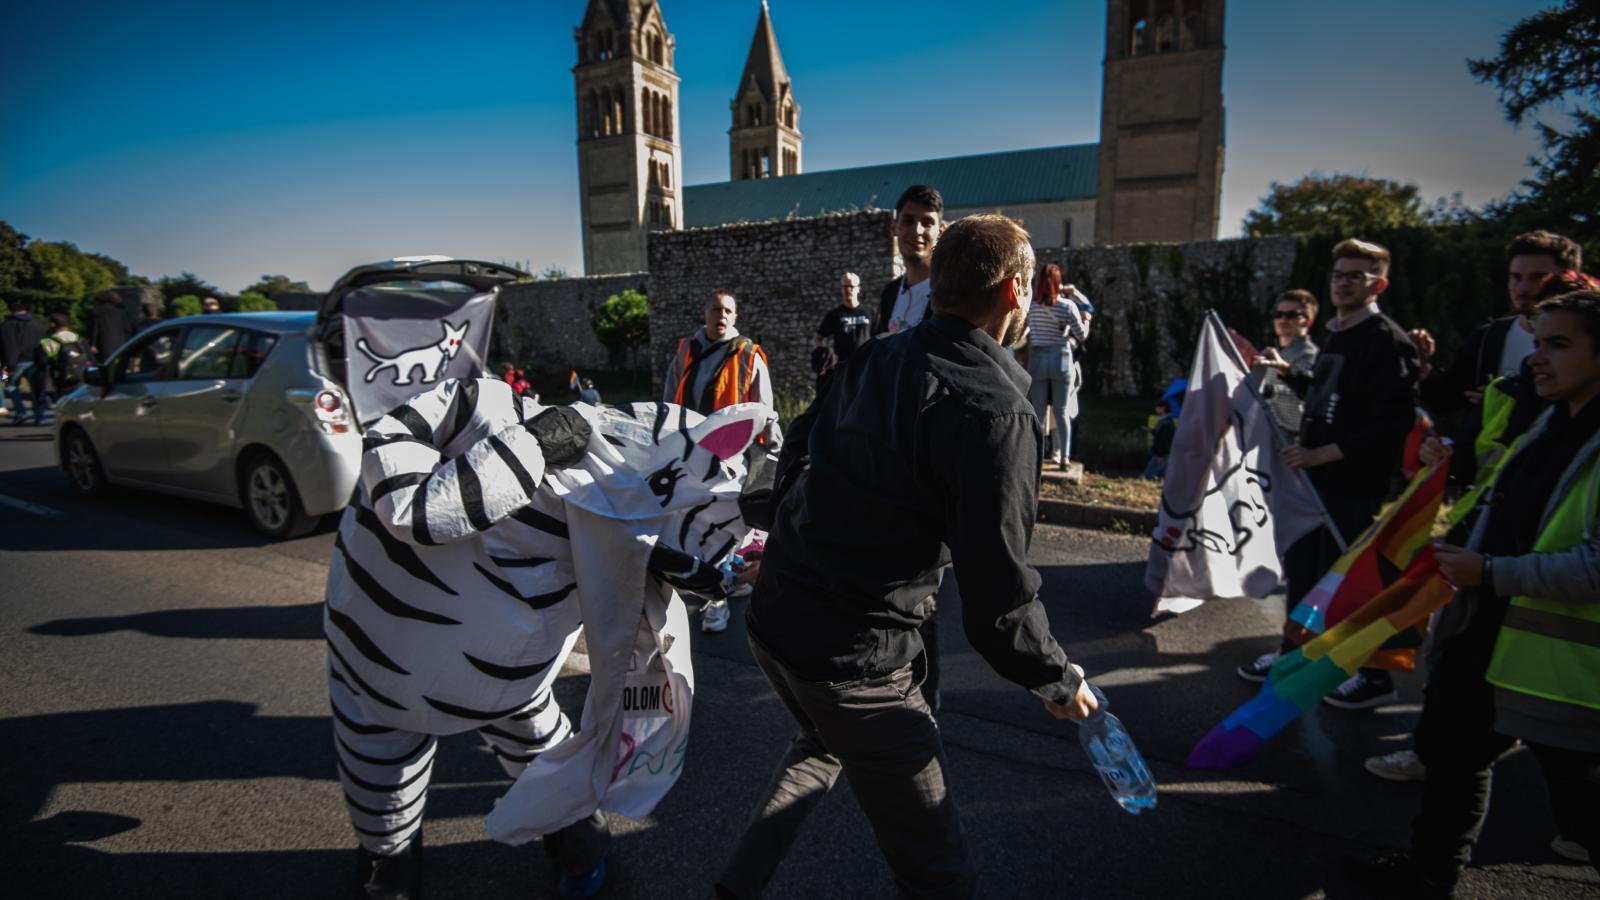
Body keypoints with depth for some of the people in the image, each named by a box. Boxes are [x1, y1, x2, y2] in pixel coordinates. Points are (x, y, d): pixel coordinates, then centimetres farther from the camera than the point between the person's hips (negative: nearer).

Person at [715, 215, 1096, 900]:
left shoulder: (871, 359, 3)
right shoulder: (995, 414, -19)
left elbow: (796, 456, 15)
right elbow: (997, 597, -18)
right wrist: (1058, 682, 1)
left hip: (772, 614, 8)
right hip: (852, 657, -8)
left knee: (823, 745, 36)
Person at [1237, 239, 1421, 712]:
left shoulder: (1388, 341, -13)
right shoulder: (1334, 337, 14)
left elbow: (1395, 421, -22)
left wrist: (1322, 454, -22)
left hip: (1354, 484, -8)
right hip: (1314, 476, 9)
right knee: (1301, 566, 15)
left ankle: (1374, 676, 15)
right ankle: (1294, 651, 30)